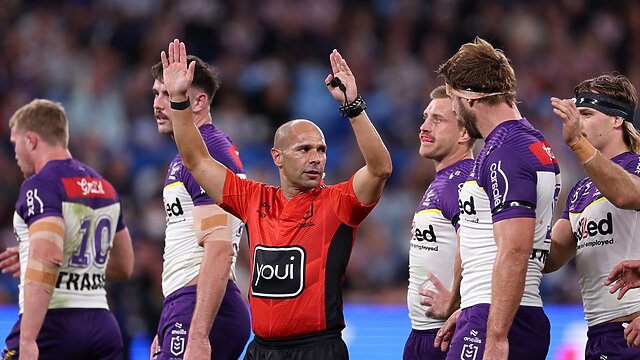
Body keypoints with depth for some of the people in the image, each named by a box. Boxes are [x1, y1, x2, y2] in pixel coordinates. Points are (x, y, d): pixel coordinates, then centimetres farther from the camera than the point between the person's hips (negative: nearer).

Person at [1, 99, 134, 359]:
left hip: (52, 321, -7)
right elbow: (124, 267, 26)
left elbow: (48, 258, -23)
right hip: (102, 325, 7)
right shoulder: (105, 188, 17)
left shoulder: (40, 186, -8)